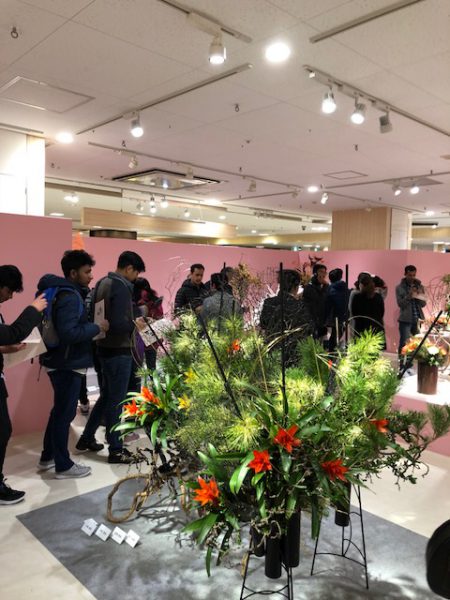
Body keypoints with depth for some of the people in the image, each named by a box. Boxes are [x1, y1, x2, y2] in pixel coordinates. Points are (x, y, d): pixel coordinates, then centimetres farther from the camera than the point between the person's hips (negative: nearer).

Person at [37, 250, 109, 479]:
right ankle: (63, 466, 14)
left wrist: (91, 326, 9)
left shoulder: (67, 292, 11)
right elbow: (69, 333, -30)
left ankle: (47, 457, 33)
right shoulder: (70, 297, -21)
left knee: (59, 410, 20)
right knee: (65, 413, 1)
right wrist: (97, 327, -21)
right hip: (68, 364, -10)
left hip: (62, 361, 10)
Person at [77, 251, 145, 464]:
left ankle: (87, 438, 31)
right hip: (118, 350, -9)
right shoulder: (122, 287, -19)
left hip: (104, 347, 9)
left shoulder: (102, 283, 9)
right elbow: (118, 323, -28)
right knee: (116, 400, 1)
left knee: (106, 395, 21)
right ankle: (116, 450, 13)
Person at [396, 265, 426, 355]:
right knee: (404, 343, -6)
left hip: (418, 319, 4)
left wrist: (419, 296, -13)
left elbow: (423, 304, 6)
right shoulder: (399, 288, -2)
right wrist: (409, 295, -20)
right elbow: (400, 304, -9)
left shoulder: (420, 286, 9)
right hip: (405, 320, -4)